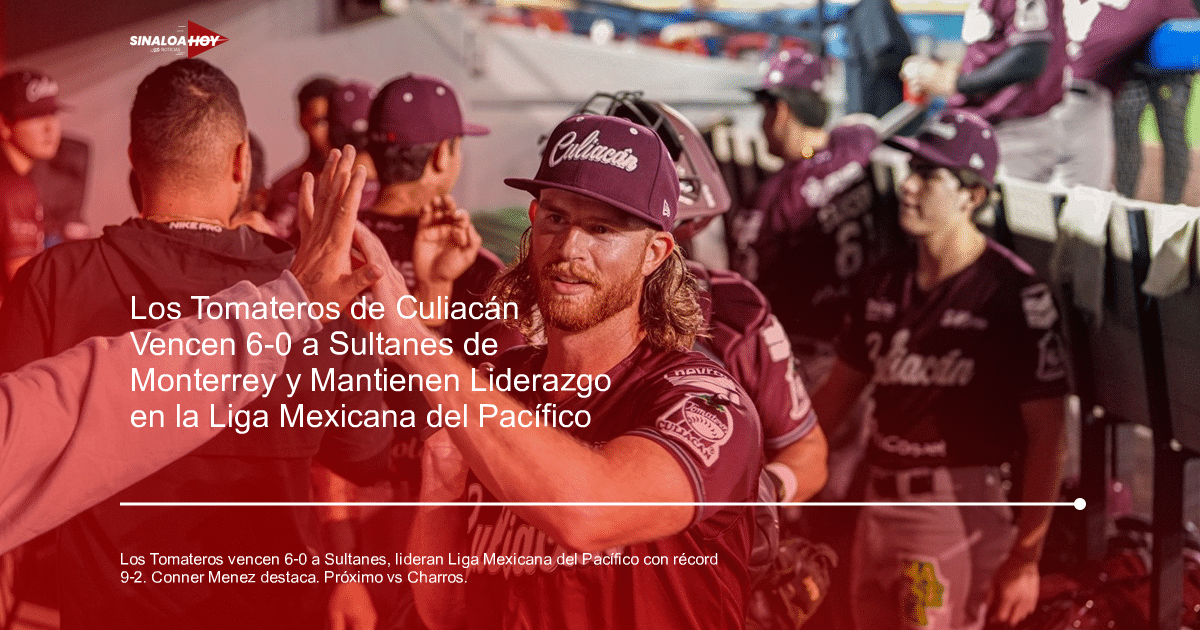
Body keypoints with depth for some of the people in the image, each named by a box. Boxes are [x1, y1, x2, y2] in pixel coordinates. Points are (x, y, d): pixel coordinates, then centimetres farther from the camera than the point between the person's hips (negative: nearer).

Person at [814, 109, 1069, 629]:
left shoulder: (1014, 293, -14)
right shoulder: (885, 281, 7)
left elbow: (1045, 435, -13)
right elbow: (840, 388, 17)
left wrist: (1025, 558, -14)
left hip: (962, 506, -7)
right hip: (879, 503, 7)